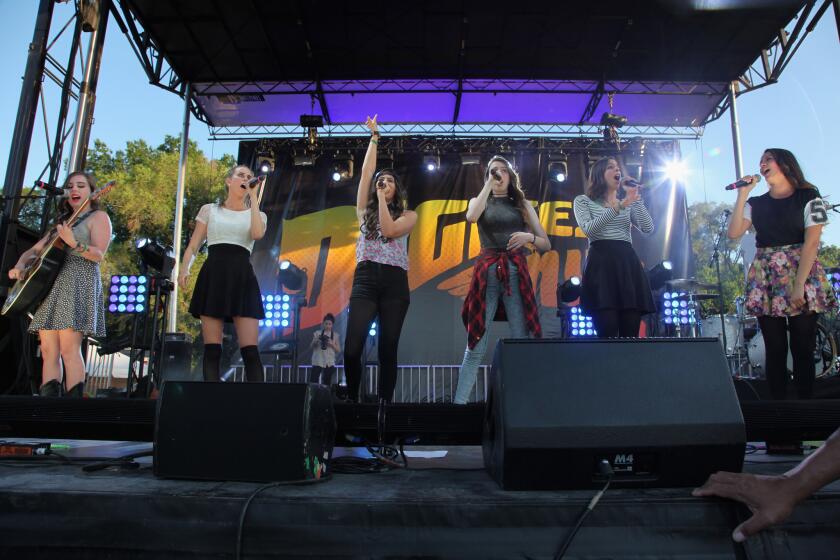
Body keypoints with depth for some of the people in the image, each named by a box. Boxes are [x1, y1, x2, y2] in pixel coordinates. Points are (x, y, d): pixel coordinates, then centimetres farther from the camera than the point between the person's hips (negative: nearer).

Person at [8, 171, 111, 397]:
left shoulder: (98, 217, 6)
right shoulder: (62, 222, 26)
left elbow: (98, 255, -9)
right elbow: (34, 250, 24)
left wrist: (74, 244, -25)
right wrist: (20, 265, 4)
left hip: (79, 282, -7)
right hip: (51, 283, 7)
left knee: (69, 349, -16)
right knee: (48, 351, -1)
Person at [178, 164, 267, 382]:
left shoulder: (257, 214, 16)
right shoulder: (209, 210, 16)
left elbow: (257, 234, -8)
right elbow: (193, 246, 13)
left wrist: (253, 197, -1)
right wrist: (184, 268, -7)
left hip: (242, 279, 0)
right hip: (212, 277, 0)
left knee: (250, 350, -10)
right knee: (212, 349, -4)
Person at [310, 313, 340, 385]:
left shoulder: (335, 335, 5)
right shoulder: (317, 333, 4)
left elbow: (339, 350, 3)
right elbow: (311, 346, 5)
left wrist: (332, 344, -13)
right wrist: (316, 340, -14)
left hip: (329, 363, 1)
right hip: (317, 361, -1)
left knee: (327, 383, 2)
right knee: (313, 381, -7)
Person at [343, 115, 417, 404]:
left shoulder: (408, 215, 12)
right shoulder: (364, 211, 18)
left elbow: (389, 230, -7)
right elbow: (366, 172, 12)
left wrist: (383, 199, 1)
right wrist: (374, 138, 16)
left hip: (394, 283, -1)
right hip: (365, 280, 1)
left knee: (388, 349, -2)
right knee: (352, 348, -12)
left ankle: (384, 403, 6)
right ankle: (352, 399, 5)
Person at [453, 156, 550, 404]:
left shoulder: (523, 205, 17)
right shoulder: (479, 201, 15)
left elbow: (546, 244, 15)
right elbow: (471, 217, -11)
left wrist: (529, 237, -6)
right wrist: (488, 185, -3)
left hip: (516, 273, 1)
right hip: (486, 272, -1)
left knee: (522, 340, -4)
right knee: (476, 344, -3)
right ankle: (459, 402, 1)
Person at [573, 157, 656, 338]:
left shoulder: (628, 203, 25)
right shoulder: (583, 201, 12)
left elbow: (648, 229, 7)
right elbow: (588, 229, -8)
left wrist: (635, 197, 3)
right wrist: (618, 207, -14)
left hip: (628, 263, 5)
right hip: (601, 263, -4)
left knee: (631, 334, -3)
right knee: (608, 333, -15)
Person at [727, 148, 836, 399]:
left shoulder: (808, 197, 2)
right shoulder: (756, 203, 13)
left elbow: (811, 242, -7)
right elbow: (733, 233, -1)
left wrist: (799, 285, -15)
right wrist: (742, 195, -2)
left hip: (800, 274, -3)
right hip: (765, 280, 3)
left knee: (803, 348, -2)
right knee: (775, 348, 3)